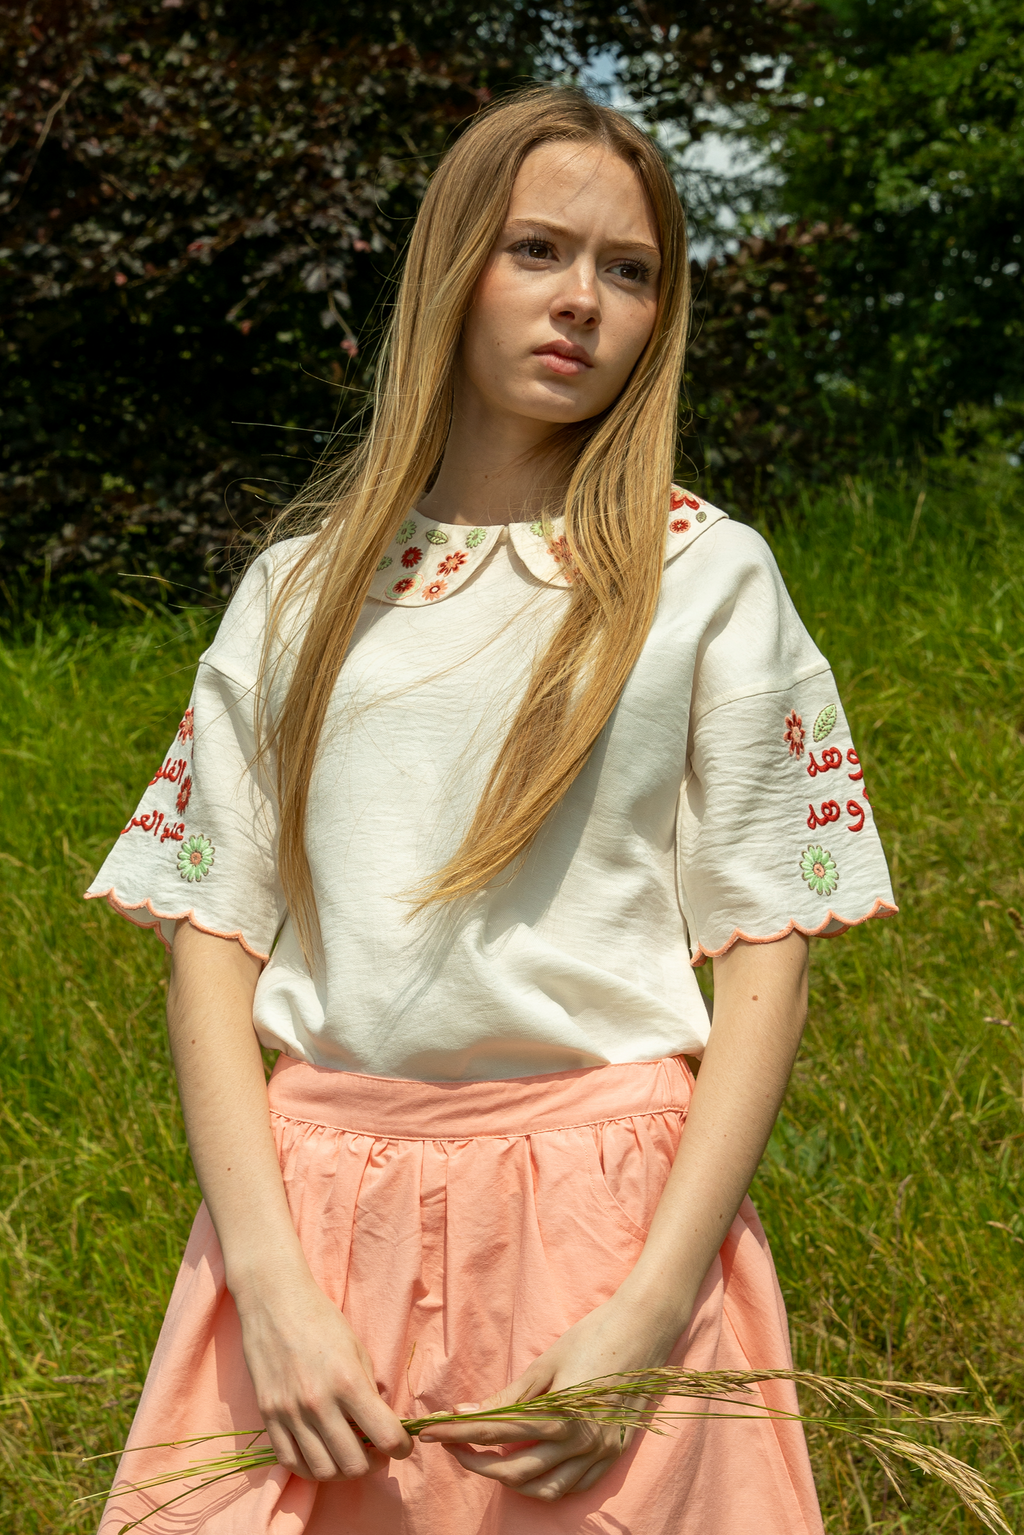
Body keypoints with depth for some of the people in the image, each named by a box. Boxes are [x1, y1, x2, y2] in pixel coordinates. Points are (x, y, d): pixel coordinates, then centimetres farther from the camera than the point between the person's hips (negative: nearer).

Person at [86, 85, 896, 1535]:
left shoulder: (705, 574, 3)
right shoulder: (303, 585, 9)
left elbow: (767, 946, -2)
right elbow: (211, 927, 3)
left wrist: (653, 1303, -13)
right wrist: (272, 1279, -10)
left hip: (608, 1202, -1)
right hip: (313, 1199, 2)